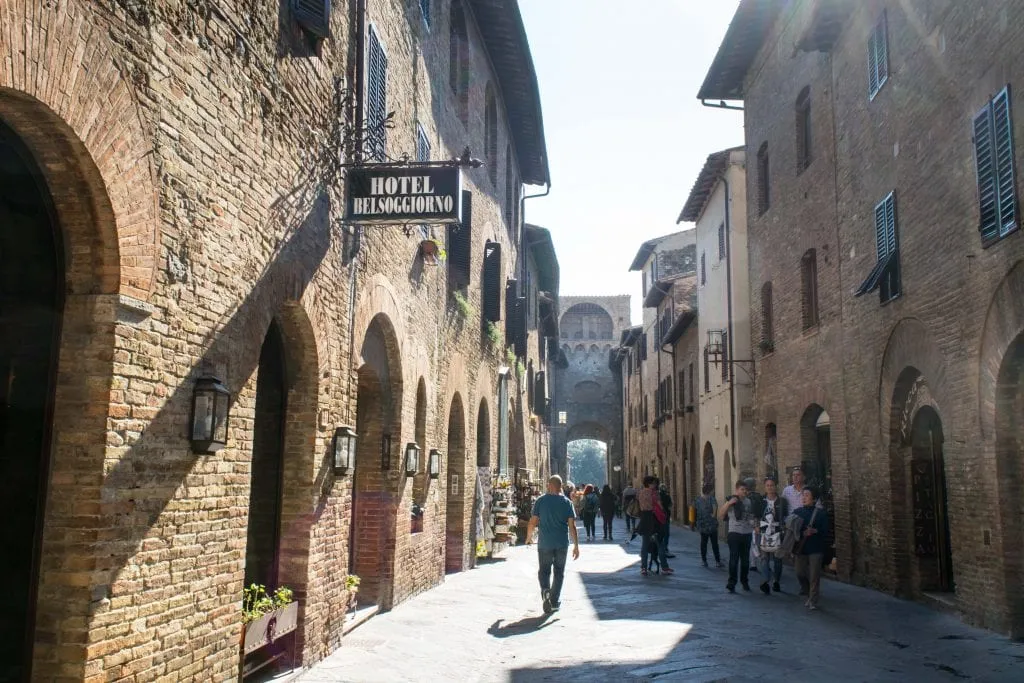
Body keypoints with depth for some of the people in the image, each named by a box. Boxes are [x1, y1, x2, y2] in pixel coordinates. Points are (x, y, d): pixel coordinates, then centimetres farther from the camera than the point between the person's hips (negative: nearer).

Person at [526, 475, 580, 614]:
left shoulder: (541, 501, -4)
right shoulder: (567, 502, -1)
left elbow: (533, 522, -4)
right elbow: (572, 526, -6)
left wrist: (529, 537, 13)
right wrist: (576, 546, -2)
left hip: (545, 543, -1)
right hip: (562, 544, 1)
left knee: (544, 571, 11)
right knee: (559, 572, 15)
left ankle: (545, 590, -16)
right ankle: (555, 601, 16)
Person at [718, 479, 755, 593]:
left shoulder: (749, 501, 9)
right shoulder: (731, 501, -2)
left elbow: (753, 515, 22)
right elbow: (720, 515, -7)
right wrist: (728, 503, -17)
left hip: (747, 533, 4)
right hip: (735, 533, -4)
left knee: (745, 559, 13)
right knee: (734, 558, -8)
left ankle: (744, 581, 26)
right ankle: (731, 583, -5)